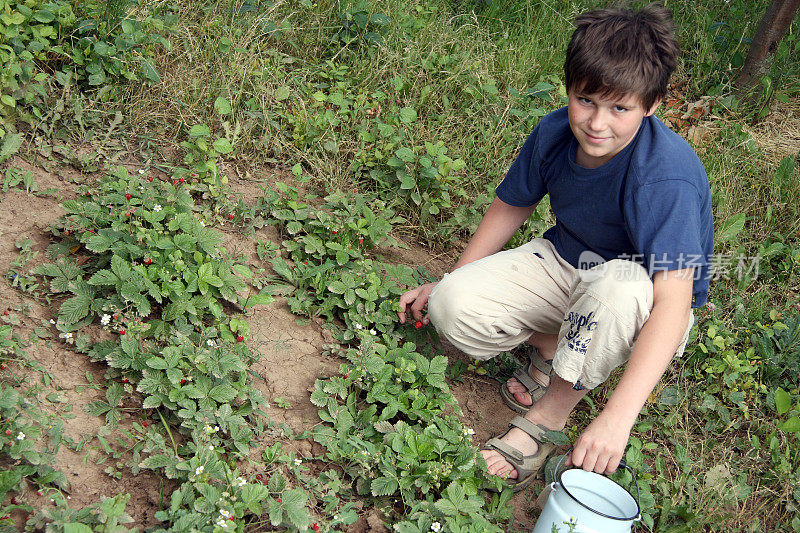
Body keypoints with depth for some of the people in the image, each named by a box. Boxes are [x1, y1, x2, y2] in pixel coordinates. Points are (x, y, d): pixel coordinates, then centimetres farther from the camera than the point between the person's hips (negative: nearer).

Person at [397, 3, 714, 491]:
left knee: (620, 287, -43)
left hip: (647, 302, -4)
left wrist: (618, 416, -50)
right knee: (452, 308, -20)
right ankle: (554, 348, 6)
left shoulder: (666, 177, -34)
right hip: (566, 263, 4)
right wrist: (449, 283, 6)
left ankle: (547, 420, -20)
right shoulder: (555, 132, -15)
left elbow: (674, 303, -41)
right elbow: (512, 207, 3)